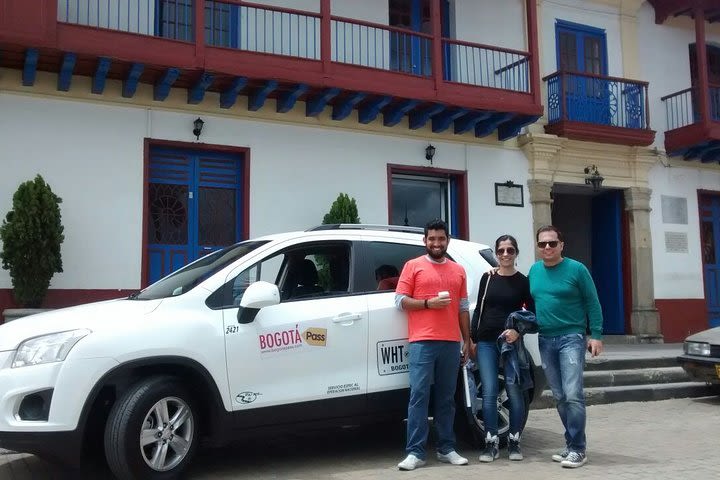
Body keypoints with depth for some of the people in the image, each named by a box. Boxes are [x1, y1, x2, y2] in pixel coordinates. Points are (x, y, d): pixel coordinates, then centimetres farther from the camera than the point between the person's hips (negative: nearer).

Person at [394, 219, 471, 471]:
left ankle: (446, 449, 16)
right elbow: (400, 300, 0)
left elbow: (463, 308, 17)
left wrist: (467, 341, 13)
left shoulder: (458, 270, 16)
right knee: (419, 395, -7)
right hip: (422, 342, -4)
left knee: (446, 398, 9)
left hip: (451, 343, 4)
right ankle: (415, 452, -4)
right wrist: (428, 303, -13)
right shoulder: (413, 266, 5)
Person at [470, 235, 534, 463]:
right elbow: (478, 310, 12)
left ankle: (514, 441, 14)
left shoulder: (523, 282, 3)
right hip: (486, 343, 1)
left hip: (512, 343, -1)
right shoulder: (488, 278, 8)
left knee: (514, 392, 0)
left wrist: (518, 331, -13)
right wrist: (472, 339, 8)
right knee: (489, 393, -2)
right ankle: (491, 443, 6)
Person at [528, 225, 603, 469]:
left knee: (573, 395, -12)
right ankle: (571, 444, 19)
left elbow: (592, 303, -4)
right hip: (545, 340, 5)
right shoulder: (534, 271, 10)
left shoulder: (576, 269, -5)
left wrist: (596, 335, -9)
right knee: (559, 397, 9)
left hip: (571, 338, -5)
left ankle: (578, 449, -4)